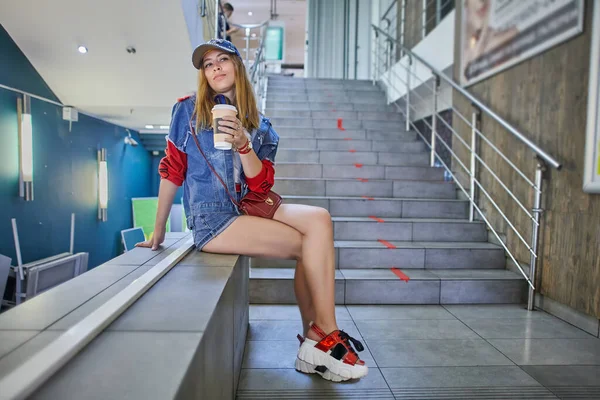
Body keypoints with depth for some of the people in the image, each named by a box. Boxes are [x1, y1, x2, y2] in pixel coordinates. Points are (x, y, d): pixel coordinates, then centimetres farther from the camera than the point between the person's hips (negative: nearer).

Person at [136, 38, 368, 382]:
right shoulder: (189, 111, 3)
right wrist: (159, 231, 6)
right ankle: (325, 335, -2)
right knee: (312, 244, -18)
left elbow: (262, 186, 2)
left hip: (250, 208, 5)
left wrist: (243, 145, -14)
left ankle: (314, 341, -13)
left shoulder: (260, 126, 12)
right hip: (213, 219, -5)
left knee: (320, 220, -19)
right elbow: (171, 172, 3)